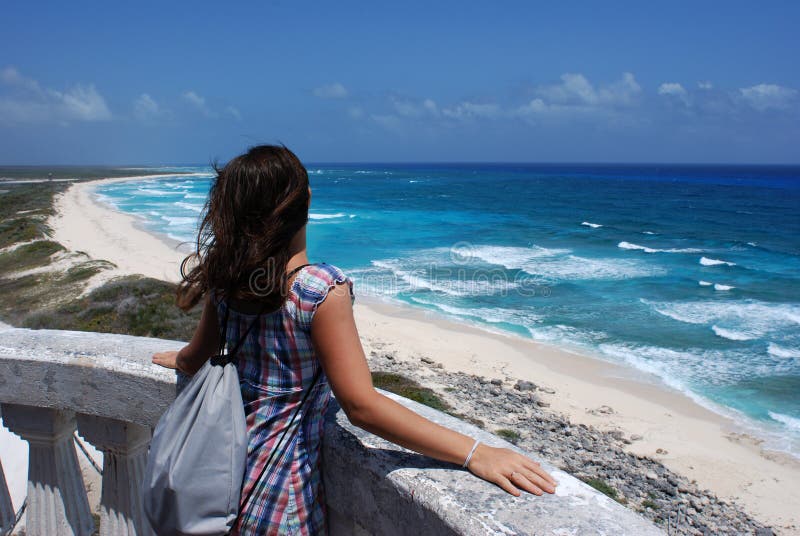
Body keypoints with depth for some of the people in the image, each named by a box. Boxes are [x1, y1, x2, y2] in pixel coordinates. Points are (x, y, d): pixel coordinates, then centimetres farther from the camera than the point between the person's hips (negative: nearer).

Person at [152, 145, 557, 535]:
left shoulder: (226, 278, -6)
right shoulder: (321, 289, -25)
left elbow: (194, 359, 9)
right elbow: (360, 406, -28)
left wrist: (175, 358, 34)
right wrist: (475, 454, -28)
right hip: (278, 500, -5)